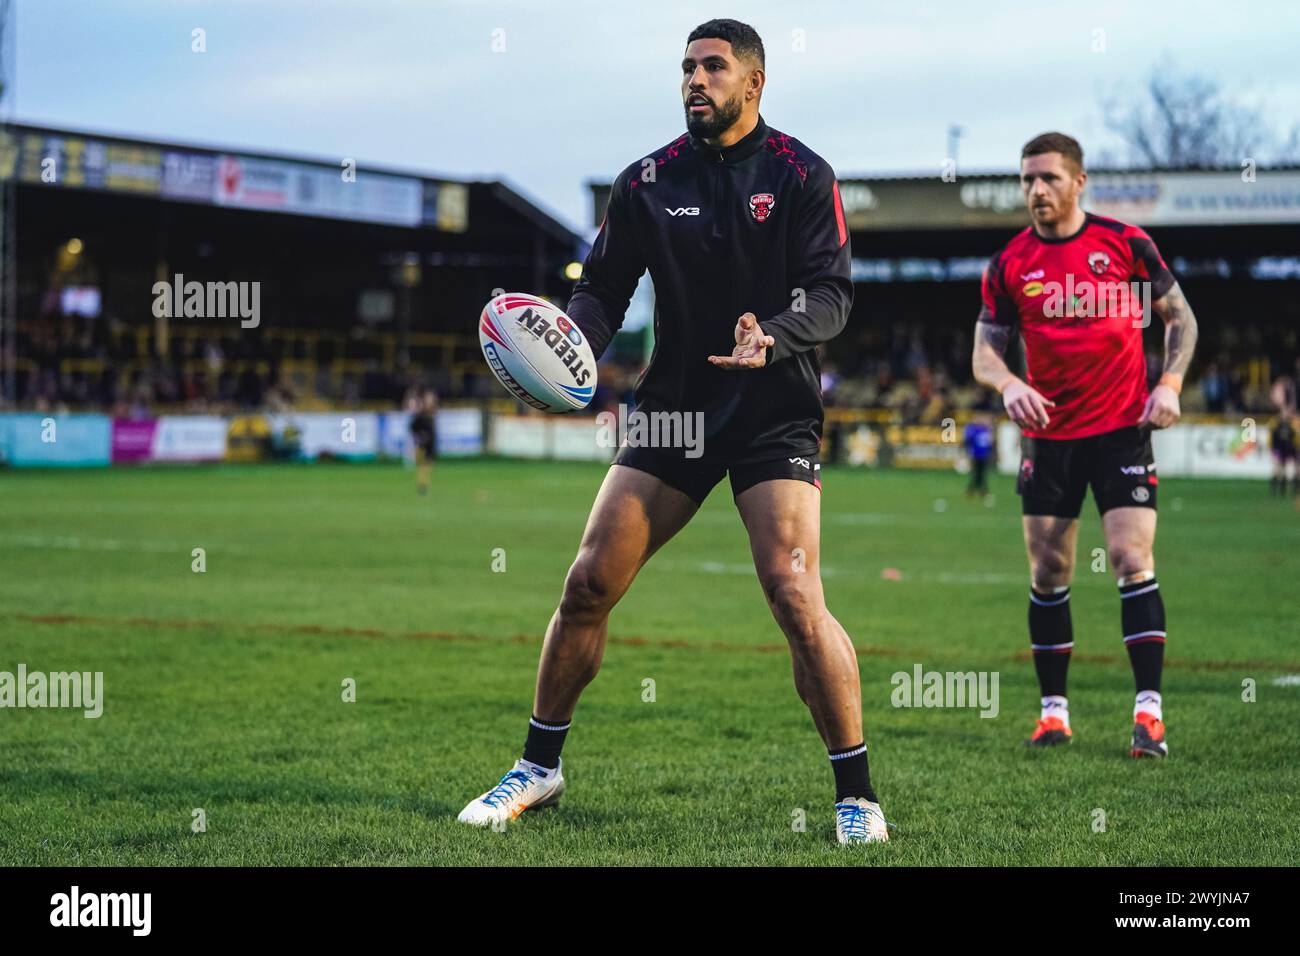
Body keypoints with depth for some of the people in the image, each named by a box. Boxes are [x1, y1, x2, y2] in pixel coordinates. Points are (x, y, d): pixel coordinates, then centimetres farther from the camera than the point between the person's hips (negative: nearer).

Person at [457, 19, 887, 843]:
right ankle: (540, 768, 16)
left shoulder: (800, 175, -4)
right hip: (674, 407, 4)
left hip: (775, 415, -4)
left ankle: (858, 794, -4)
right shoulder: (648, 181, 5)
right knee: (588, 583, -1)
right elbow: (605, 288, 7)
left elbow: (832, 293, -10)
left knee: (795, 596, -17)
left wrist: (773, 338, -31)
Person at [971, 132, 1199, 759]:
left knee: (1131, 560, -11)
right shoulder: (1010, 264, 3)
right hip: (1047, 434, 2)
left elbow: (1180, 318, 7)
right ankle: (1053, 711, 14)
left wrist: (1169, 384, -8)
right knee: (1048, 574, 4)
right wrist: (1008, 384, -18)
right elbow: (985, 349, 4)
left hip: (1122, 426, -2)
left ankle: (1149, 712, -10)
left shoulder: (1124, 243, -1)